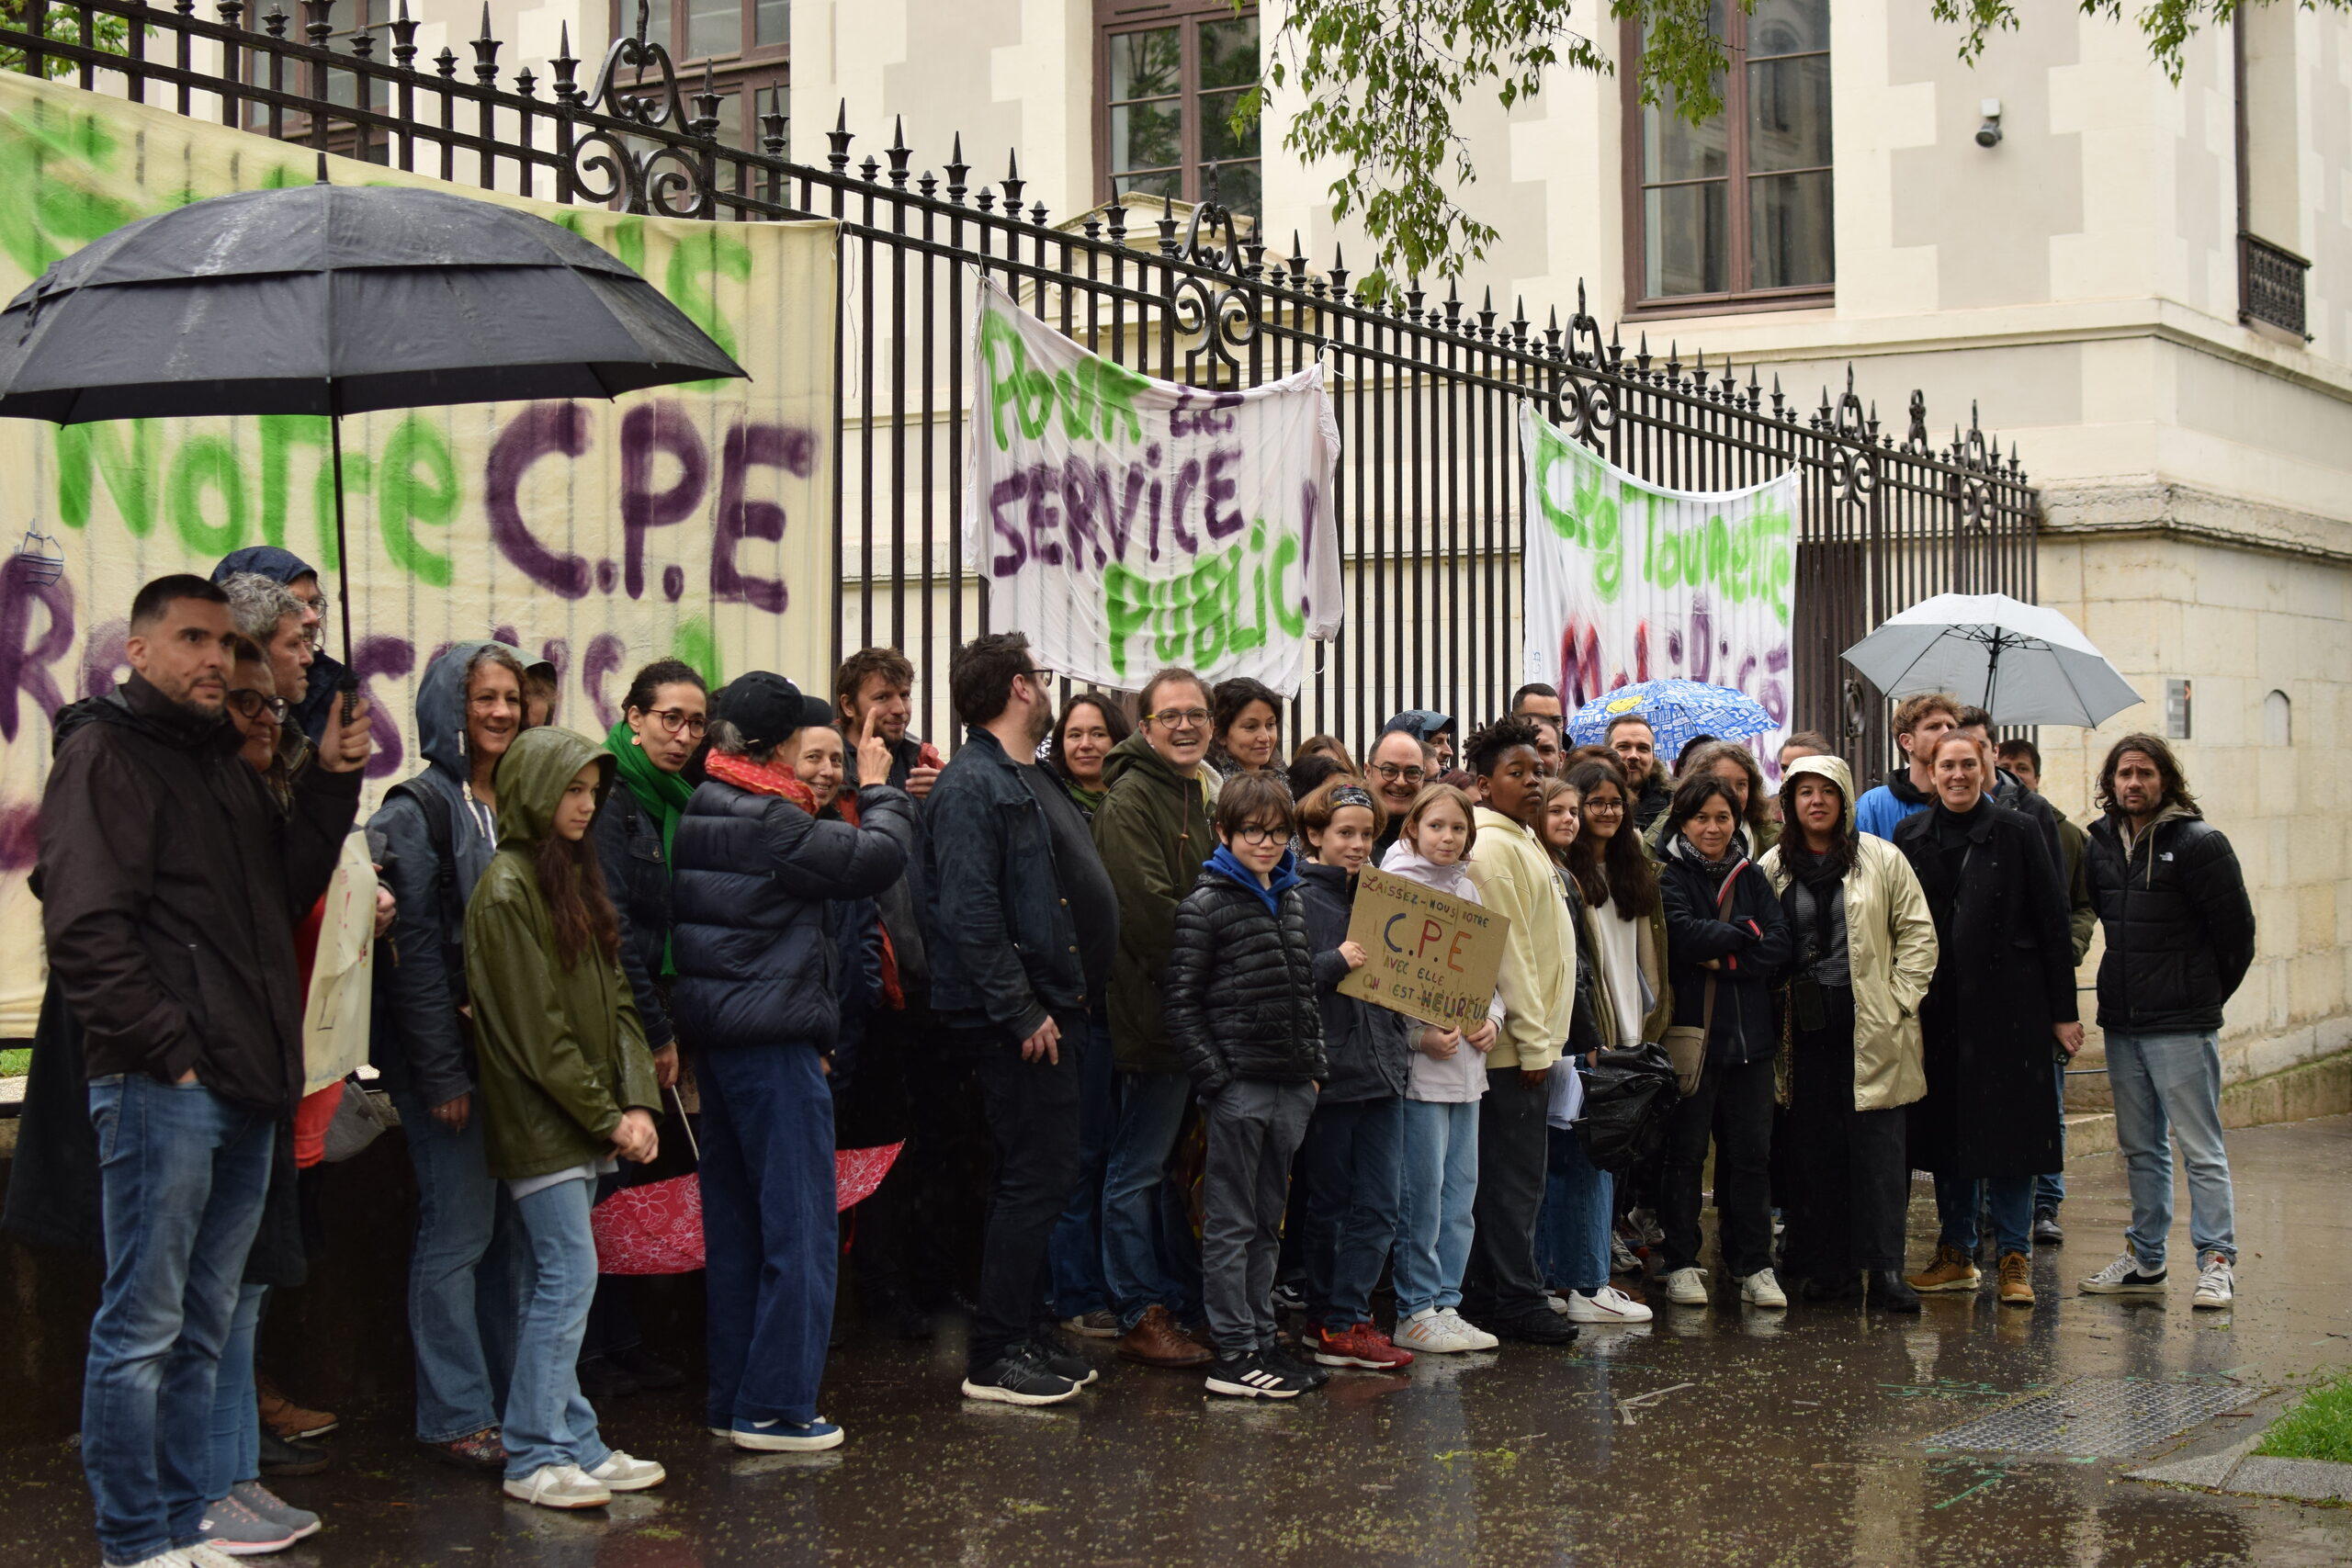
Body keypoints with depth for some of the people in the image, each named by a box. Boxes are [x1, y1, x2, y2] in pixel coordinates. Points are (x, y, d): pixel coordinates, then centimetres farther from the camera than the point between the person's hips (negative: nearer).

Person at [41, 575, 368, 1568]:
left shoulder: (226, 762, 21)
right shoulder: (107, 755, -5)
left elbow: (283, 894, 17)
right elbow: (85, 929, -14)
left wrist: (329, 787, 6)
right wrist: (168, 1050, -16)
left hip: (243, 1088, 8)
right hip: (162, 1089, -8)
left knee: (202, 1328, 14)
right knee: (143, 1326, -2)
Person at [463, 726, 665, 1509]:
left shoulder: (575, 877, 14)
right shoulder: (507, 888, -12)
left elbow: (613, 998, 12)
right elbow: (537, 1029, -15)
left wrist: (637, 1102, -1)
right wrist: (607, 1118, -12)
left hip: (583, 1121, 8)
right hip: (539, 1121, -8)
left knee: (558, 1282, 10)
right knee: (569, 1275, -8)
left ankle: (574, 1445, 14)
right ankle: (534, 1457, -1)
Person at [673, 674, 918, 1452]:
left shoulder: (703, 813, 10)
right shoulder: (768, 823, -17)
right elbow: (878, 858, -14)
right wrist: (879, 788, 2)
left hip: (718, 1036, 9)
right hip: (774, 1038, -9)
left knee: (735, 1226, 14)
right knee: (799, 1226, -1)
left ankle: (733, 1401, 21)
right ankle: (776, 1407, 1)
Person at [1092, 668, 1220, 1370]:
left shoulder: (1197, 795, 18)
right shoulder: (1131, 800, -12)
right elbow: (1148, 907, -20)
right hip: (1157, 1008, -9)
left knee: (1177, 1160, 15)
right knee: (1140, 1167, -2)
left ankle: (1178, 1300, 24)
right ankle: (1142, 1317, 3)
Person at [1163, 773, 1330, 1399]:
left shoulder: (1292, 901, 14)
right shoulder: (1205, 905, -7)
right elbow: (1181, 1003, -10)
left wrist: (1316, 1066, 13)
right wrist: (1214, 1077, -15)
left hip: (1291, 1086, 7)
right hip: (1237, 1083, -7)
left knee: (1267, 1222, 14)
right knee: (1231, 1223, -1)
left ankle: (1261, 1340, 22)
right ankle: (1232, 1353, 2)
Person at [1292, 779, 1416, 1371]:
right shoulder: (1298, 900, -6)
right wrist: (1335, 962, -25)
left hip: (1383, 1071, 6)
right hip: (1329, 1071, -6)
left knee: (1379, 1208, 3)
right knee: (1329, 1204, 5)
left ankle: (1343, 1320, 10)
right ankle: (1334, 1325, 12)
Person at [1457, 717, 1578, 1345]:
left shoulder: (1521, 842, 18)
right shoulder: (1494, 847, -13)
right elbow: (1508, 951, -17)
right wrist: (1533, 1043, -16)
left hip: (1528, 1041, 10)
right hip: (1517, 1043, -10)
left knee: (1509, 1172, 12)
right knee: (1517, 1174, -5)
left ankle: (1486, 1294, 18)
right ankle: (1517, 1300, 1)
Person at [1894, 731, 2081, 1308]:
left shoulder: (2016, 832, -1)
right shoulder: (1909, 836, 8)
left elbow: (2052, 923, -1)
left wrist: (2063, 1012, -5)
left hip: (2006, 1006, -3)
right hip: (1937, 1006, 4)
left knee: (2006, 1129, -3)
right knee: (1945, 1128, 7)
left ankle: (2014, 1258, 4)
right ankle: (1956, 1253, 17)